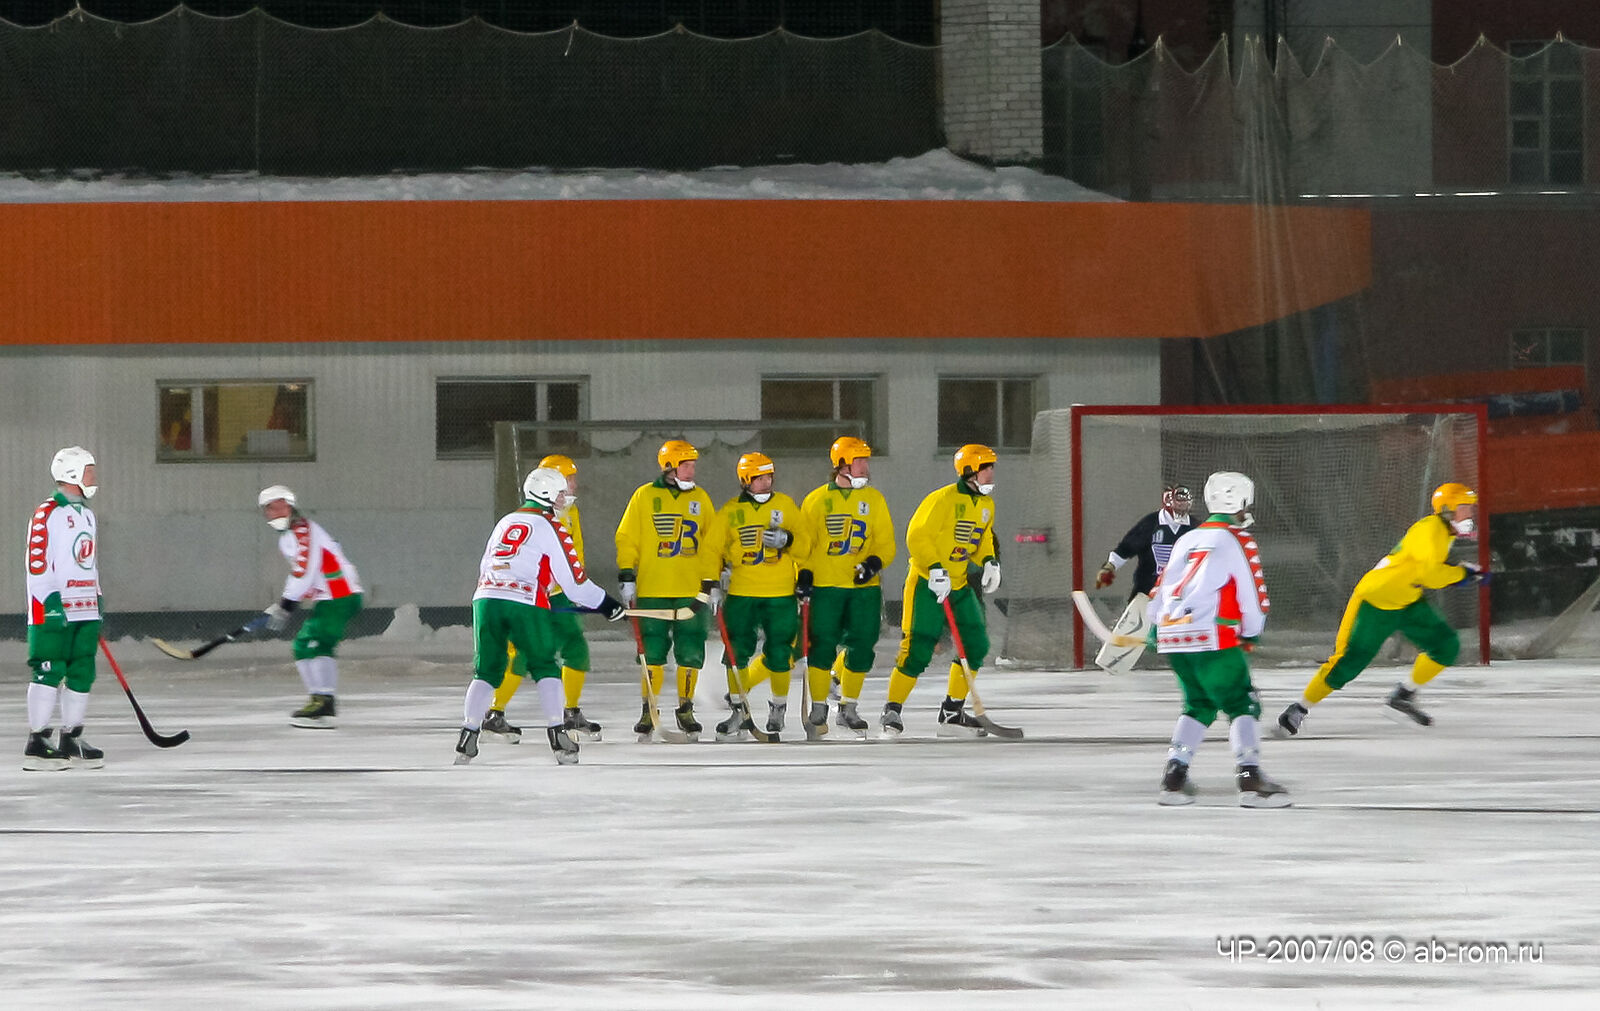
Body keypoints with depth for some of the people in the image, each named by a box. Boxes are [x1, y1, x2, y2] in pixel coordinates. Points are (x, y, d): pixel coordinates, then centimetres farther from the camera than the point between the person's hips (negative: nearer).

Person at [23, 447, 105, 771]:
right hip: (54, 612, -9)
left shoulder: (87, 515, 19)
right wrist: (51, 603, -20)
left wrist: (97, 604, 23)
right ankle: (36, 744, -8)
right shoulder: (47, 514, -10)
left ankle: (71, 740, 14)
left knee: (82, 673, 7)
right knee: (49, 673, -9)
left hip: (85, 611, 9)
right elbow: (37, 564, -15)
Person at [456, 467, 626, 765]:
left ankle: (468, 735, 2)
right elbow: (573, 580, 2)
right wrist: (605, 604, 13)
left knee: (487, 670, 12)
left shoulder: (506, 522, 24)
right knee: (544, 668, 8)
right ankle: (557, 734, -1)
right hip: (525, 604, -5)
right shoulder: (550, 526, 5)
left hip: (486, 597, 5)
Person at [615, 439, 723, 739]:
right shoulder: (645, 497, 3)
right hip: (652, 591, -2)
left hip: (691, 591, 2)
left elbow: (712, 545, 12)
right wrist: (627, 577, -4)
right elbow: (627, 539, 3)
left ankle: (685, 710, 12)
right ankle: (648, 711, 9)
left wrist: (712, 584, 6)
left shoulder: (700, 499, 10)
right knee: (653, 653, -1)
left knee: (690, 654, 0)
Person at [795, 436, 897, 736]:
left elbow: (886, 542, 8)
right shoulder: (817, 501, 2)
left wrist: (874, 562, -11)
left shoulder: (873, 499, 8)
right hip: (825, 586, -2)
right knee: (823, 646, -5)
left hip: (864, 586, 2)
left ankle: (848, 708, 14)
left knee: (861, 646, 0)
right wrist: (804, 575, -6)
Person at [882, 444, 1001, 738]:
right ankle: (892, 711, 1)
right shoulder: (943, 500, -16)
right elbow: (918, 535, -20)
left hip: (960, 584, 8)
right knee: (918, 649, -11)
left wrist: (989, 561, 3)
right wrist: (935, 569, -27)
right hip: (928, 582, -8)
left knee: (976, 645, 1)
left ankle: (952, 712, 10)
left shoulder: (985, 504, 9)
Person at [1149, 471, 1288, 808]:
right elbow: (1254, 596, -3)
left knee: (1199, 705, 20)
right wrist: (1251, 634, 12)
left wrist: (1156, 629, 37)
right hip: (1211, 640, -7)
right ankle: (1250, 779, -19)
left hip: (1171, 637, 7)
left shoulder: (1187, 540, 20)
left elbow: (1161, 591, 24)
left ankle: (1174, 776, 12)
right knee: (1242, 705, -4)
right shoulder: (1238, 541, 0)